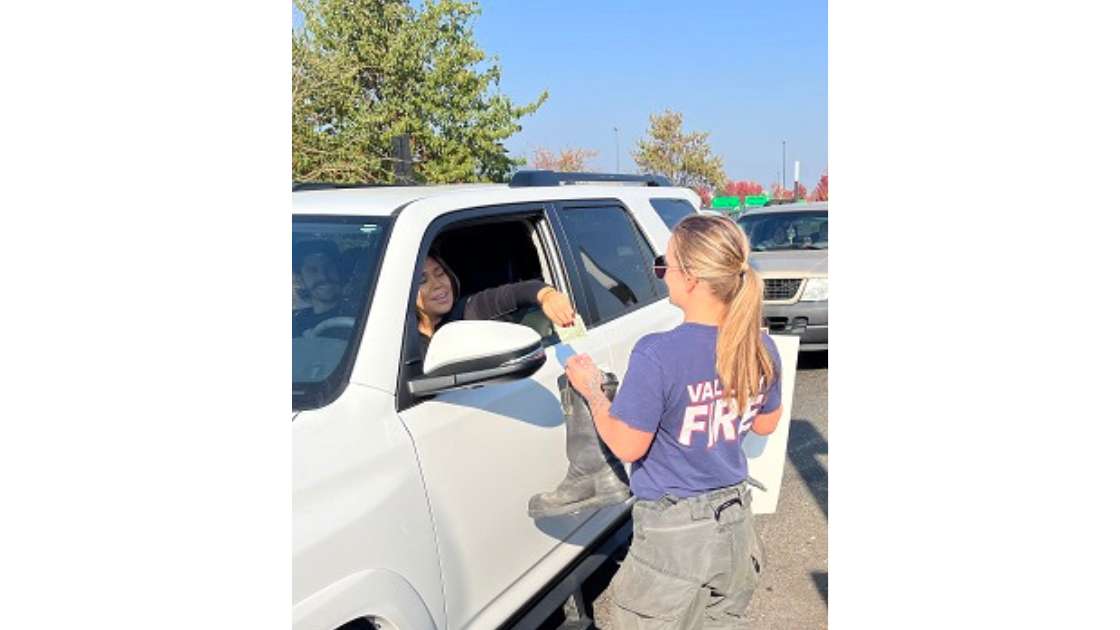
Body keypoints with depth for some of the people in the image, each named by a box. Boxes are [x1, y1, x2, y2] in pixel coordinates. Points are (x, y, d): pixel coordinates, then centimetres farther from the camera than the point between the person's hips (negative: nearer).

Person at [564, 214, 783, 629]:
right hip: (736, 522, 6)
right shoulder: (761, 349, -6)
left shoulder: (657, 355, -26)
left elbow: (626, 446, -17)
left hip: (673, 535, -6)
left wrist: (592, 391, -3)